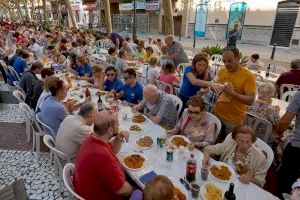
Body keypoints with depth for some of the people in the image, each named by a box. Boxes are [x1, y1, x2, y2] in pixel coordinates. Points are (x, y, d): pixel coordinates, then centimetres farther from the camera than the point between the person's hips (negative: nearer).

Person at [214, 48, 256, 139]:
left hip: (233, 120, -5)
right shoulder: (222, 71, 2)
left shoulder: (248, 76, -14)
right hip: (217, 115, 5)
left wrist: (232, 93, -30)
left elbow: (250, 101, -19)